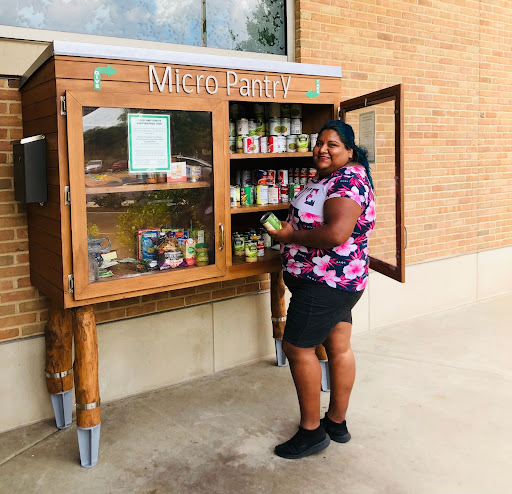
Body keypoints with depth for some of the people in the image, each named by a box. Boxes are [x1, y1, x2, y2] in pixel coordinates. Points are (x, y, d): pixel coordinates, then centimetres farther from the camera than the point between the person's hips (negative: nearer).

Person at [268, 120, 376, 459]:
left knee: (297, 346, -3)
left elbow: (337, 233, -30)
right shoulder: (329, 178, 14)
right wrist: (290, 229, 11)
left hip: (325, 282, -10)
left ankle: (312, 431, 9)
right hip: (342, 280, 10)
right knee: (339, 347, 15)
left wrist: (291, 236, -19)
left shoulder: (348, 179, -18)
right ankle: (337, 423, 27)